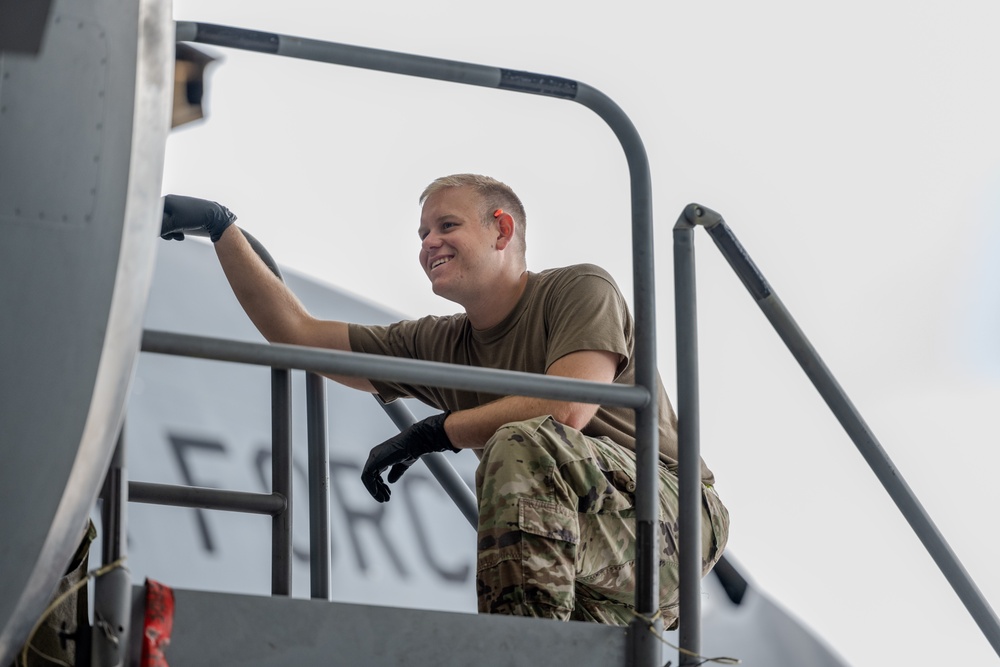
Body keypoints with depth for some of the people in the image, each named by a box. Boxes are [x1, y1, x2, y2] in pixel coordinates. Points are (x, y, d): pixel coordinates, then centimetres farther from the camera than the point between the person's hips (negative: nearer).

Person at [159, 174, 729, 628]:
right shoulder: (440, 348, 16)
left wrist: (436, 433, -10)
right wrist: (222, 228, 7)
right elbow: (296, 333, 13)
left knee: (525, 442, -32)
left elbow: (567, 411, -19)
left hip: (673, 515, -6)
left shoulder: (580, 290, -1)